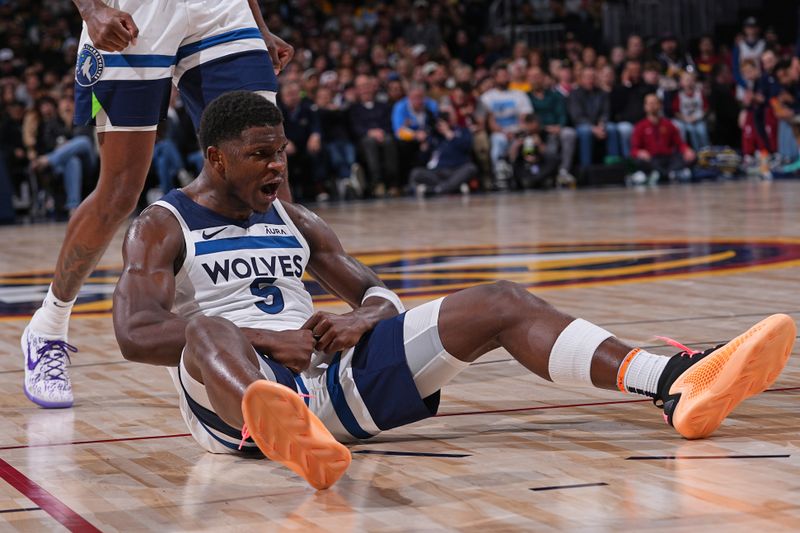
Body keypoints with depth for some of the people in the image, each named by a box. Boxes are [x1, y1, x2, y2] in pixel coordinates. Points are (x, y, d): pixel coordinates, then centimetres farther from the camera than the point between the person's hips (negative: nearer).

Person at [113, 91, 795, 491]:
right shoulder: (160, 228, 4)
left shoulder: (293, 219, 23)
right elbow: (135, 333, -11)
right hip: (236, 385, -5)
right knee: (207, 329, -43)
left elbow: (375, 291, 22)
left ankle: (678, 387, -30)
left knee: (499, 302, -10)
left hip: (329, 373, 6)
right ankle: (279, 430, -81)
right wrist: (266, 341, -20)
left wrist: (362, 318, -5)